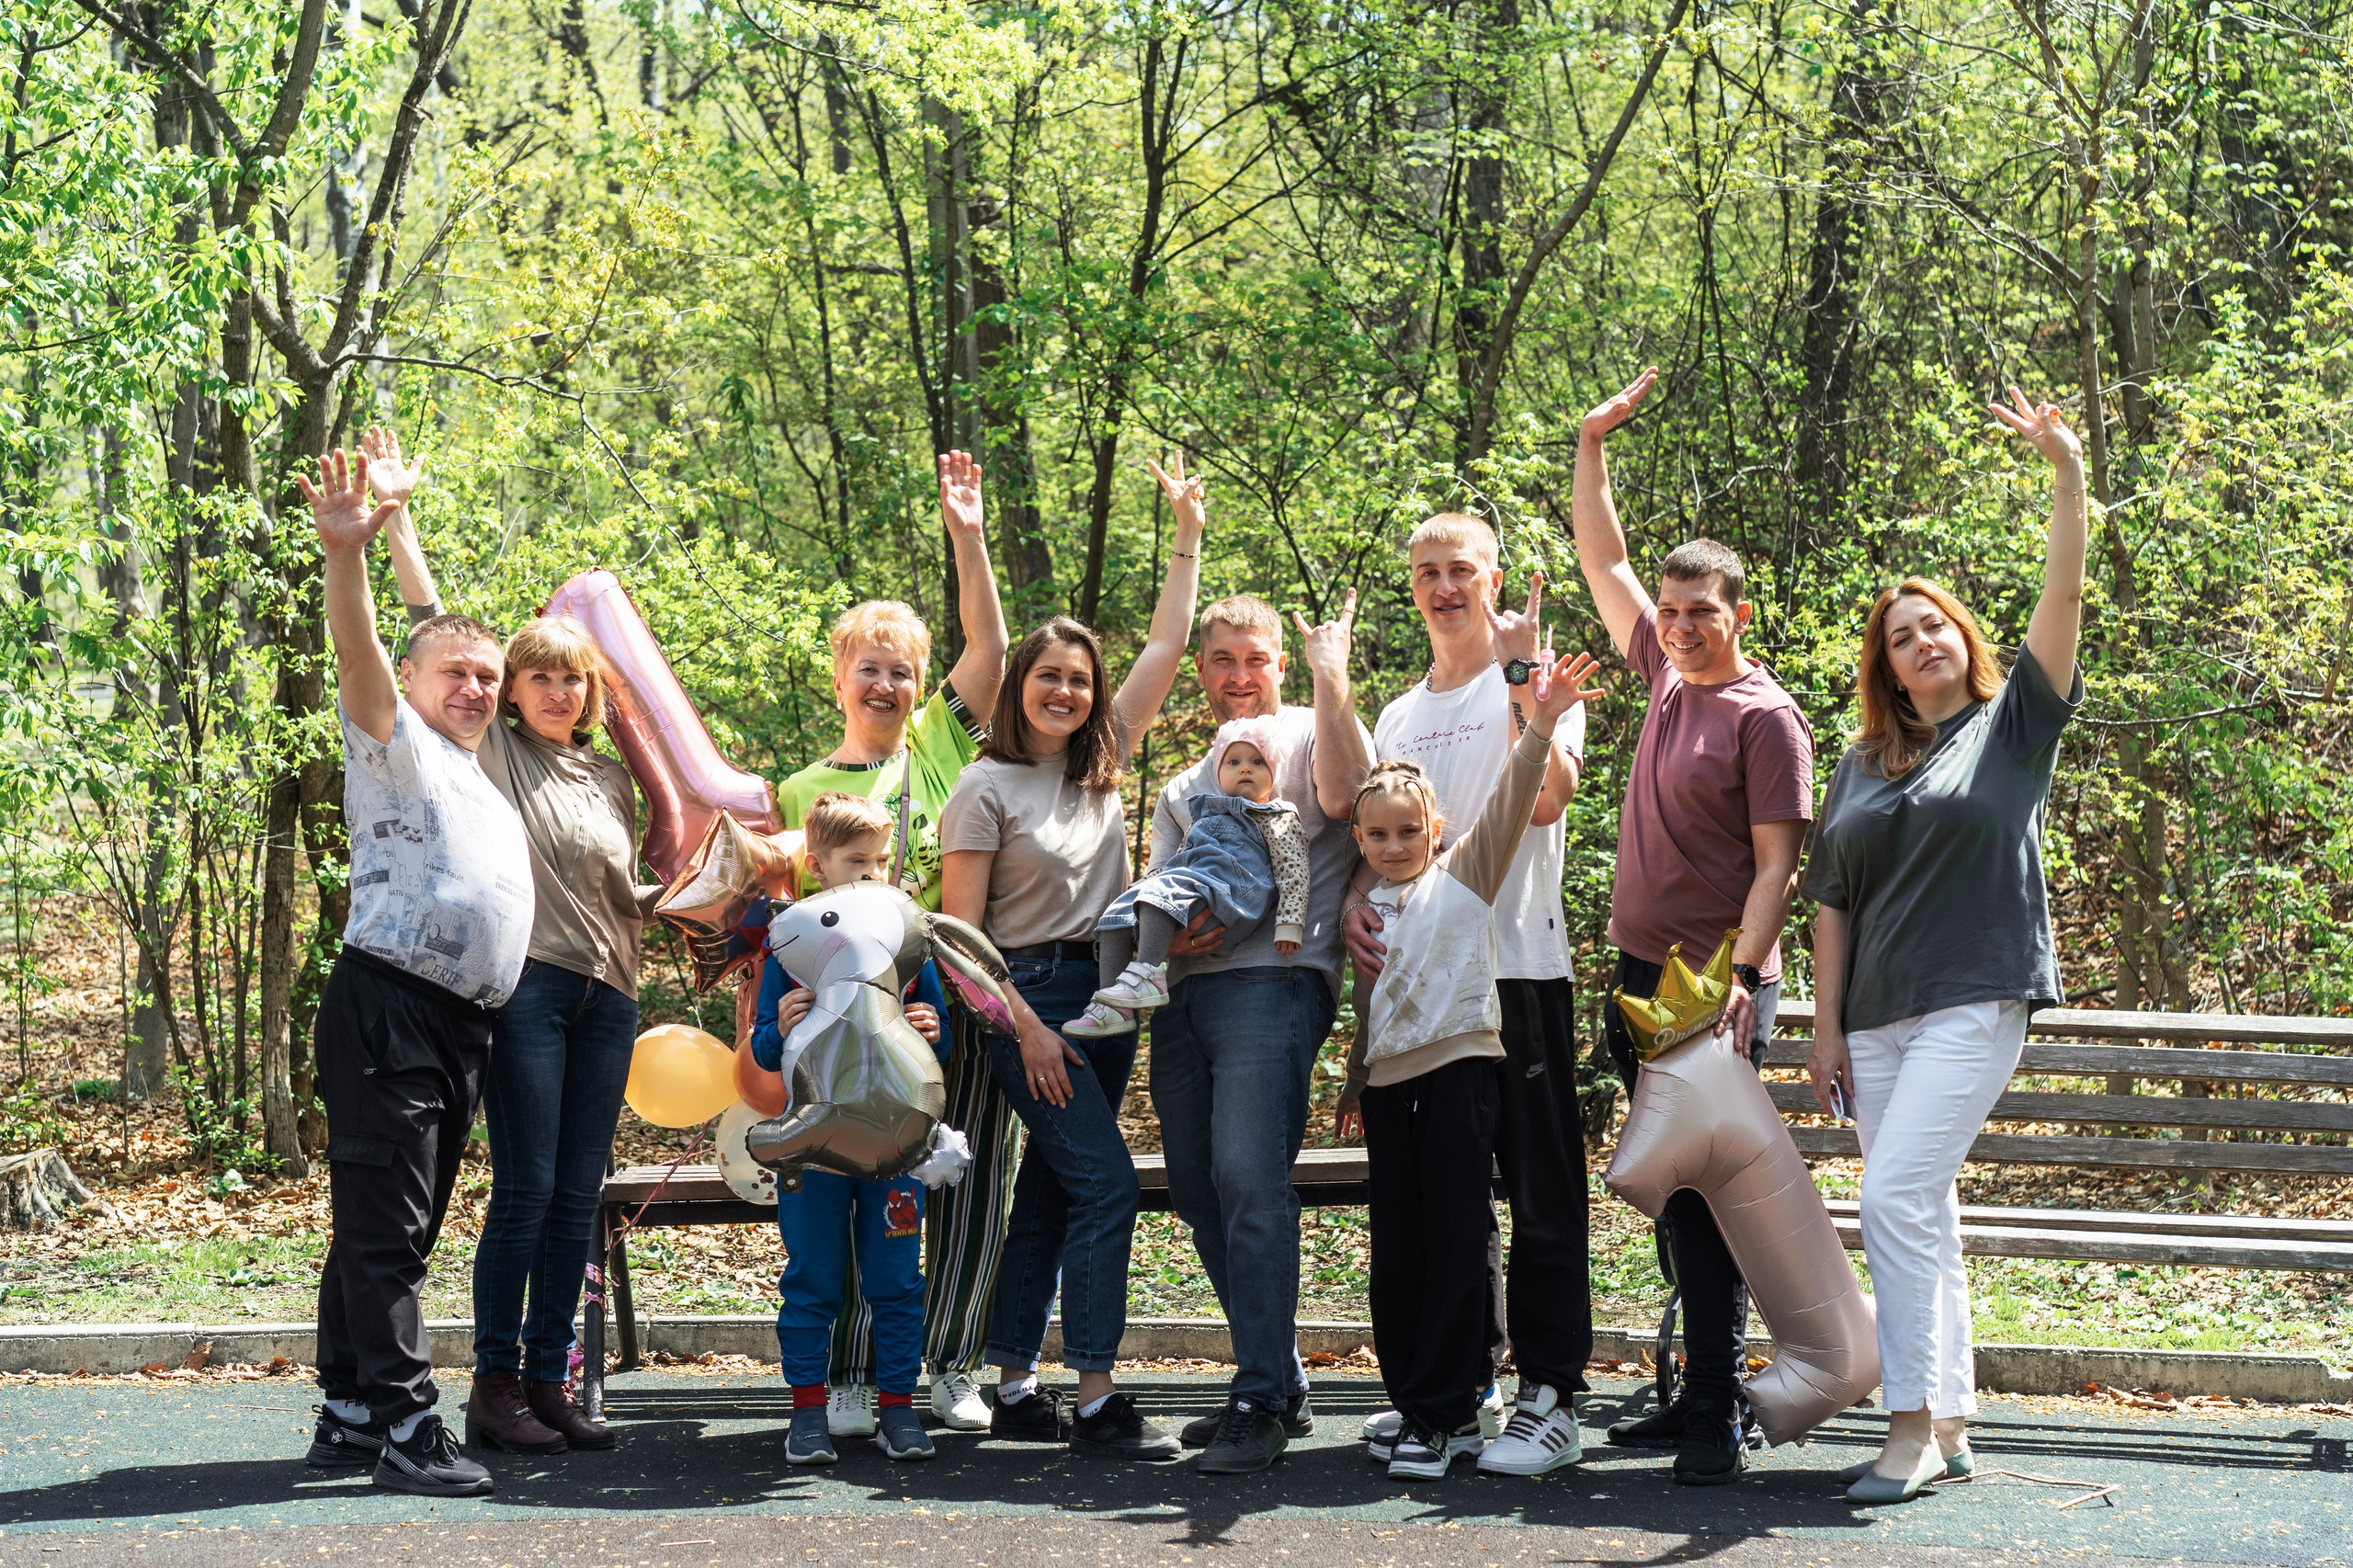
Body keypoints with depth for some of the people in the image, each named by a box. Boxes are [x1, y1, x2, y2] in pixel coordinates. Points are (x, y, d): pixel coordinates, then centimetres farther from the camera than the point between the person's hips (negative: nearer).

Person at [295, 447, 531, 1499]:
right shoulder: (398, 749, 3)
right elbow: (358, 655, -17)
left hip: (464, 1024, 9)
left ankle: (349, 1415, 16)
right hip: (387, 1007, -9)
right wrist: (344, 553, -33)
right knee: (381, 1225, -9)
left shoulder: (488, 782, 27)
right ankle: (405, 1425, -11)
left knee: (401, 1228, 11)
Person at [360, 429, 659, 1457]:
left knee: (577, 1198, 5)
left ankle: (548, 1382, 11)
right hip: (525, 985, -5)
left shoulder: (611, 780, 19)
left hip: (604, 994, 5)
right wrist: (396, 516, -6)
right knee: (525, 1190, -8)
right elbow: (436, 635, -1)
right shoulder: (492, 750, 5)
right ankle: (495, 1385, -1)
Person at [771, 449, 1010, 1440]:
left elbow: (989, 644, 0)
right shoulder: (803, 793, 10)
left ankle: (952, 1365, 15)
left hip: (963, 997, 1)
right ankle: (853, 1378, 3)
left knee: (970, 1189, 3)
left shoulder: (942, 743, 11)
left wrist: (967, 535, -8)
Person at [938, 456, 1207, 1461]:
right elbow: (961, 931, -8)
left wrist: (1188, 532, 10)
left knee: (1050, 1190, 9)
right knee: (1105, 1181, -15)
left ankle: (1016, 1391, 15)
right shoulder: (986, 788, -6)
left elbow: (1166, 644, 12)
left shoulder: (1102, 763, 10)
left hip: (1107, 996, 7)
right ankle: (1094, 1403, -14)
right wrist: (1027, 1026, -14)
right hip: (1030, 994, -7)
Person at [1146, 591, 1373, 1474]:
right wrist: (1163, 936, -3)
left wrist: (1331, 675, -18)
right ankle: (1281, 1382, 16)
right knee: (1198, 1194, 7)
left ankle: (1260, 1402, -20)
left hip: (1272, 980, -7)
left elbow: (1342, 794, -15)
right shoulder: (1184, 787, 28)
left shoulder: (1310, 736, 8)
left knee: (1248, 1179, -19)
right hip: (1183, 994, 8)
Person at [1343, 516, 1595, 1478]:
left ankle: (1551, 1400, -6)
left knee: (1540, 1191, -6)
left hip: (1519, 966, -7)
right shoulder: (1400, 717, 20)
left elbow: (1546, 795, -20)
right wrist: (1352, 904, 3)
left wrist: (1520, 668, -22)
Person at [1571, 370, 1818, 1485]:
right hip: (1640, 974, 8)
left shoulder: (1766, 717, -9)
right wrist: (1593, 443, 14)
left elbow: (1778, 862, -13)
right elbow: (1601, 558, 20)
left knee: (1703, 1193, -10)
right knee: (1667, 1191, 11)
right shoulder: (1667, 677, 12)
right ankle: (1694, 1397, 17)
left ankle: (1718, 1420, -9)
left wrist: (1739, 976, -23)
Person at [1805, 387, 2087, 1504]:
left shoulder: (2013, 725, 5)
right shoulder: (1865, 762, 15)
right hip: (1876, 1019, 5)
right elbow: (1832, 900, 13)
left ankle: (1914, 1427, -13)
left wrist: (2067, 475, -17)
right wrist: (1826, 1028, 6)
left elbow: (2062, 600, -7)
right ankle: (1948, 1427, 13)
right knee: (1923, 1219, 7)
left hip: (1976, 1004, -5)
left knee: (1895, 1198, -17)